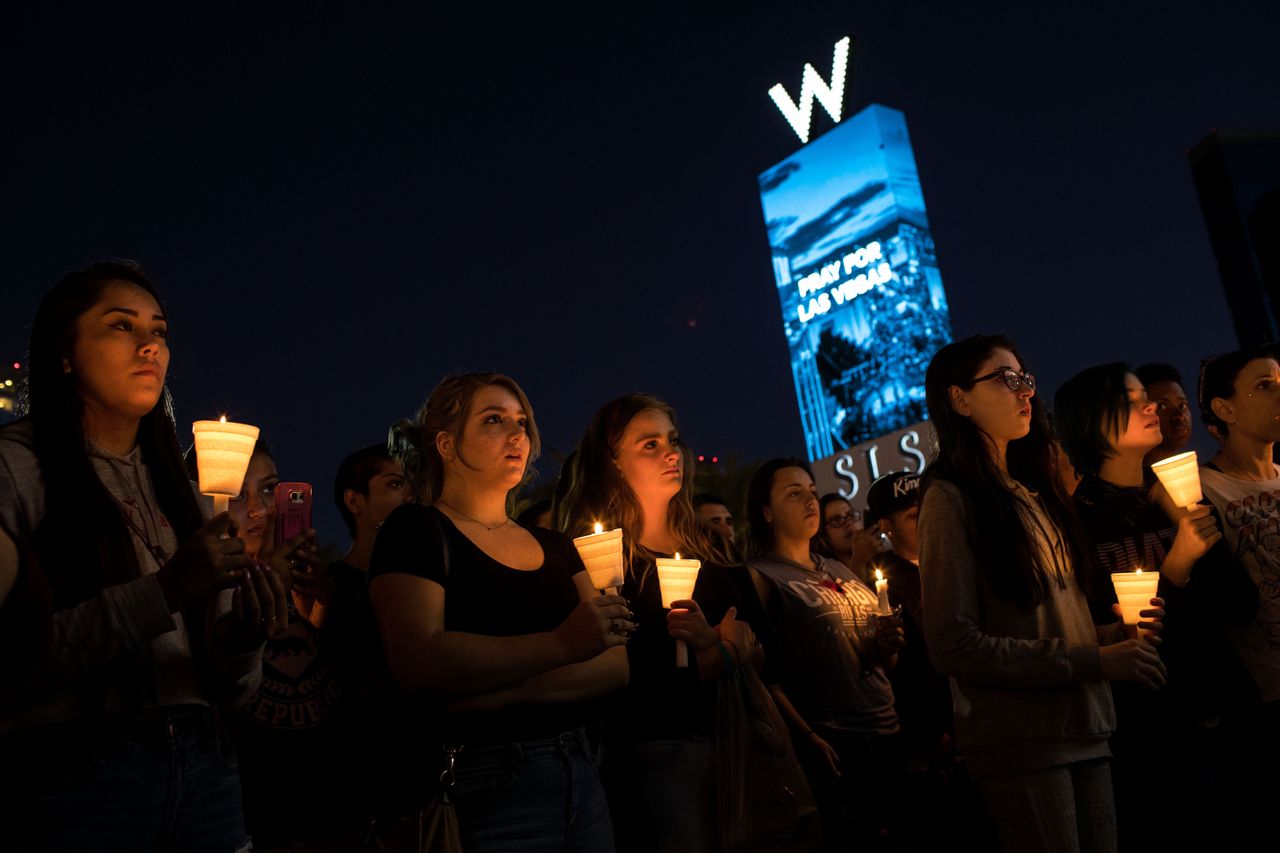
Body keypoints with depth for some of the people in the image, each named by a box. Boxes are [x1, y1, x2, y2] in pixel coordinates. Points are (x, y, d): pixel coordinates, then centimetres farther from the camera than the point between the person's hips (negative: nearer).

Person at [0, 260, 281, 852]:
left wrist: (243, 642, -10)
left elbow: (223, 686, 11)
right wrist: (162, 592, -21)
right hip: (73, 765, -5)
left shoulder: (177, 490, 12)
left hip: (203, 764, 5)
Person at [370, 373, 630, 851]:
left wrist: (503, 691, -16)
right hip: (485, 785, -6)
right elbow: (418, 662, -22)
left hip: (581, 775, 6)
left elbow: (615, 665, 1)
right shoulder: (416, 530, -5)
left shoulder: (553, 545, 12)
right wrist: (562, 645, -28)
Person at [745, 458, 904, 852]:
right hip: (829, 746, -7)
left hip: (887, 735, 7)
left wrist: (887, 648, 0)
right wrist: (807, 738, -22)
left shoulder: (838, 570, 15)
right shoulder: (760, 576, -5)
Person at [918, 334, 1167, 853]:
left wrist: (1112, 636, 2)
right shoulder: (952, 497, -9)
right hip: (1019, 739, -7)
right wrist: (1089, 662, -16)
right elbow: (953, 645, -16)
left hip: (1083, 730, 7)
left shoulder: (1034, 493, 16)